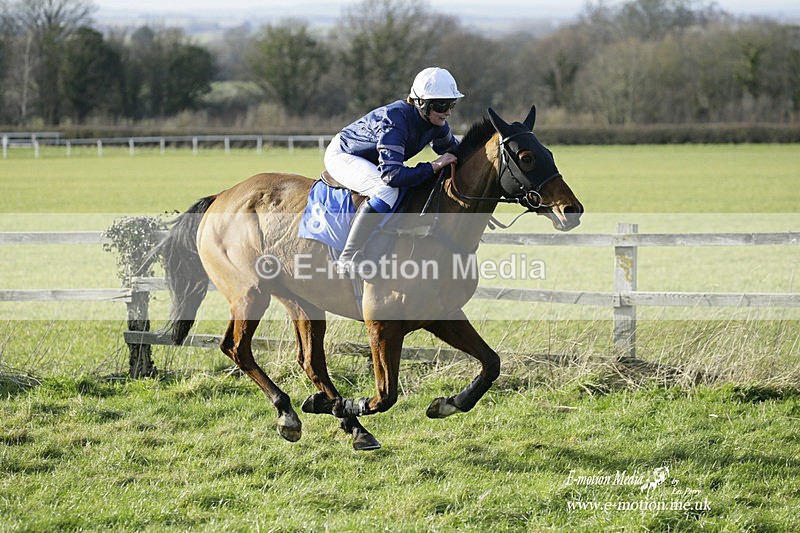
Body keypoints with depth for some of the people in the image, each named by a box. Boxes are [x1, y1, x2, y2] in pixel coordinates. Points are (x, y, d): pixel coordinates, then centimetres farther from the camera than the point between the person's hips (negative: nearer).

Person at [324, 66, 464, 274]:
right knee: (387, 190, -35)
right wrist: (433, 166, -38)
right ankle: (348, 259, -35)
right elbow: (392, 175, -44)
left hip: (372, 163, 9)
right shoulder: (395, 120, -37)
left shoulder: (437, 124, -11)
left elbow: (453, 152, 10)